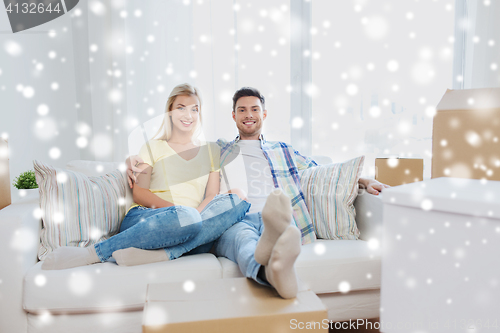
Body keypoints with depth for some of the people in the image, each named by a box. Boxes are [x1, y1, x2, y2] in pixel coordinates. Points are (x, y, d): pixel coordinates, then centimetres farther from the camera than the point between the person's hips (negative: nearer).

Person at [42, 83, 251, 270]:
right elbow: (139, 192, 4)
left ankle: (159, 254, -34)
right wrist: (175, 209, -13)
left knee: (236, 201, -26)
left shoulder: (211, 151, 22)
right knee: (184, 216, -38)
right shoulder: (153, 147, 17)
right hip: (144, 218, -2)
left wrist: (197, 213, -12)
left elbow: (212, 195, 10)